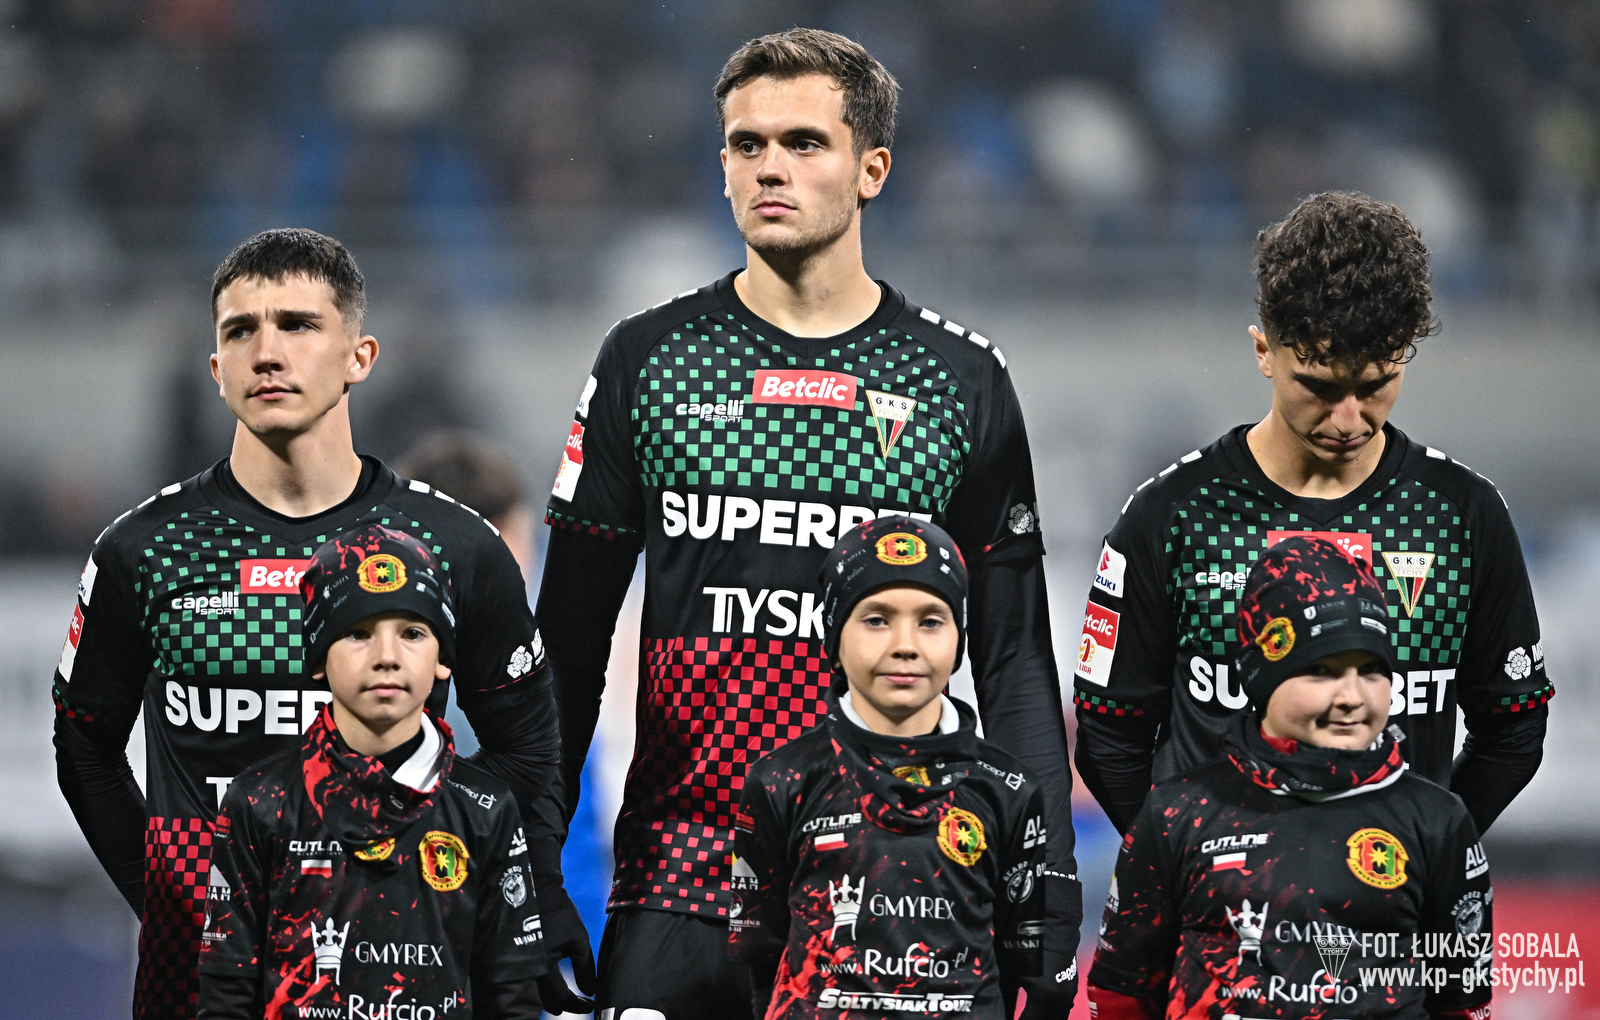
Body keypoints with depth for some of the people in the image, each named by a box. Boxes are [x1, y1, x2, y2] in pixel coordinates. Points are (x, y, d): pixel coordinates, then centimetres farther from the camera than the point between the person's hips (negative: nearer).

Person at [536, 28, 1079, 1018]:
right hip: (678, 868, 0)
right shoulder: (649, 361, 7)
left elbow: (1014, 658, 7)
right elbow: (571, 637, 9)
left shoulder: (960, 381, 6)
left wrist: (1050, 891, 0)